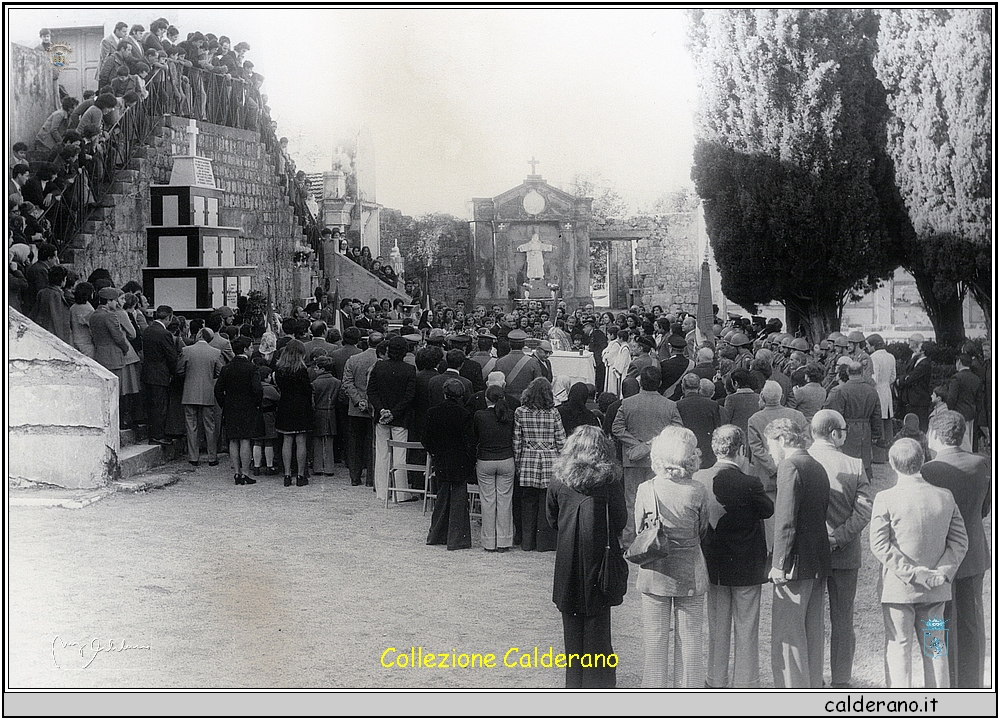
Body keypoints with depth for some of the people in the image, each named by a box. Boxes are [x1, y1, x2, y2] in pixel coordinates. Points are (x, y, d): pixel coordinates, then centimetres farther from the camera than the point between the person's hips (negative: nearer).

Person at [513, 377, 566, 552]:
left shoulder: (520, 412, -2)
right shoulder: (553, 413, -4)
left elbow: (516, 441, 1)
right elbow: (561, 441, -1)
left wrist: (517, 463, 9)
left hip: (527, 463, 1)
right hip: (549, 463, -1)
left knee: (528, 502, 9)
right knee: (547, 503, 4)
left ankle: (527, 541, 14)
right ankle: (545, 542, 8)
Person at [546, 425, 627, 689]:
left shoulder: (558, 481, -4)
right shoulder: (609, 481, -11)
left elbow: (552, 521, 6)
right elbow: (620, 522, -3)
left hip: (568, 561, 2)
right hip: (599, 557, -2)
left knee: (572, 627, 13)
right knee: (597, 626, 6)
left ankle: (575, 682, 20)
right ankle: (598, 683, 9)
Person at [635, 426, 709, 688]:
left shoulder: (646, 490, -12)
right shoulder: (697, 491, -12)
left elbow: (639, 530, 0)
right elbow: (702, 532, 1)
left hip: (655, 572, 0)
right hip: (690, 573, 0)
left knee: (655, 640, 12)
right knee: (690, 640, 12)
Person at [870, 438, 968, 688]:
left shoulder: (886, 499, -12)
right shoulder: (945, 497, 0)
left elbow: (880, 545, -16)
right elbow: (960, 541, 0)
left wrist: (913, 573, -14)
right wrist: (943, 572, -6)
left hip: (898, 588, -4)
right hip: (936, 592, 4)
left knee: (899, 648, 5)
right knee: (935, 648, 15)